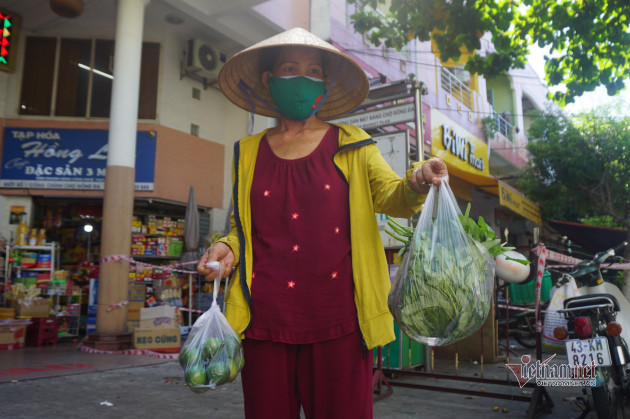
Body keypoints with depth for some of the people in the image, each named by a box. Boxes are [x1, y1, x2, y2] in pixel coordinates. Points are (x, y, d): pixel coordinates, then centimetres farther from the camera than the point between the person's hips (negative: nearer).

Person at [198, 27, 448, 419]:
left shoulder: (351, 144, 10)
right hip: (266, 318, 2)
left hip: (336, 318, -1)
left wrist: (416, 182, -23)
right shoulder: (249, 152, 12)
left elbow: (392, 197, -1)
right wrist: (227, 248, -3)